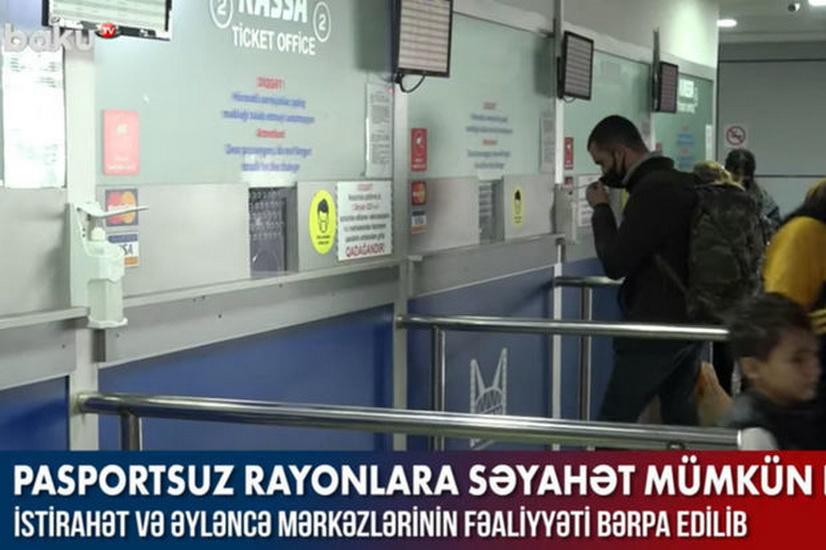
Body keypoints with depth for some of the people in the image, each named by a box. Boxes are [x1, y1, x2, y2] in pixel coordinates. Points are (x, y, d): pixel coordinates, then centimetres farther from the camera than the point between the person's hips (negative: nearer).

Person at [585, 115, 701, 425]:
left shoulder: (652, 189, -19)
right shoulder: (682, 183, 12)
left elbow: (615, 263, -17)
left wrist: (601, 209, -7)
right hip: (689, 321, 10)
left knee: (613, 422, -5)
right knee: (681, 417, 13)